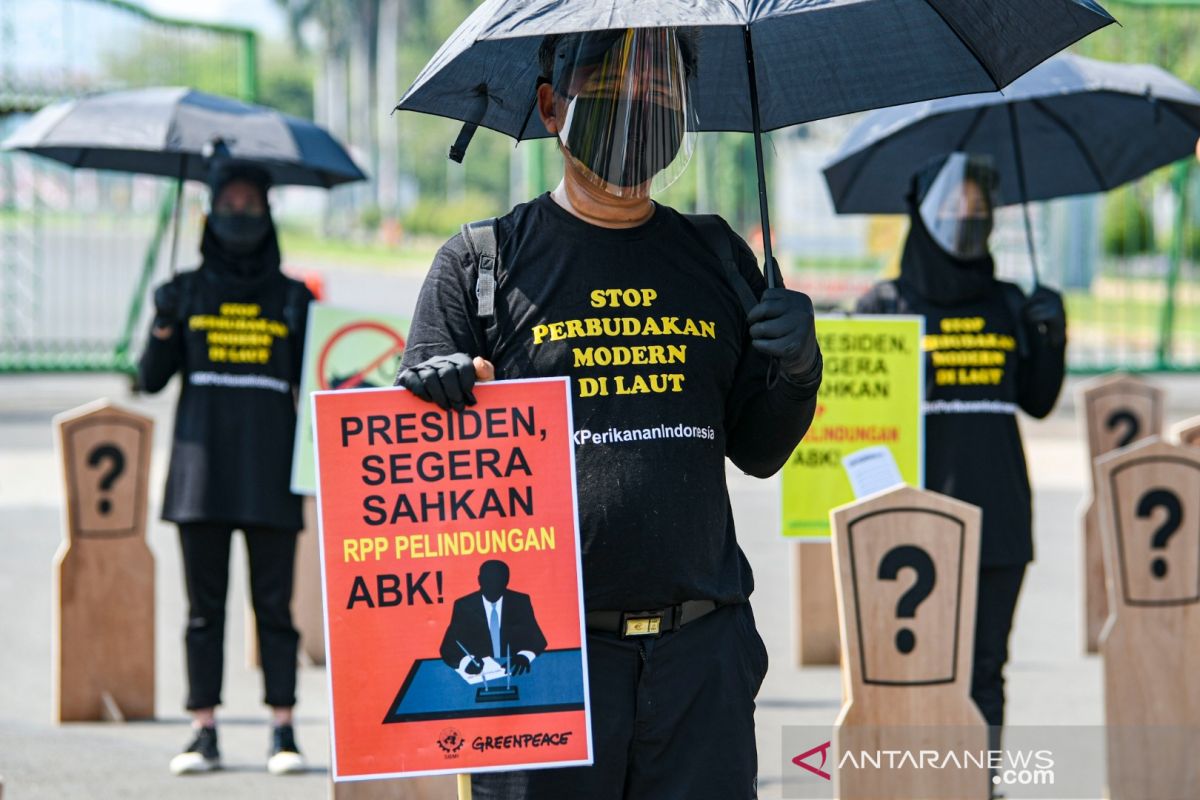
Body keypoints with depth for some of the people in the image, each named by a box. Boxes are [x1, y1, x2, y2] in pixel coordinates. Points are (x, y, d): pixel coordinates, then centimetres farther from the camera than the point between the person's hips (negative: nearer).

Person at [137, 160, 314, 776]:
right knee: (204, 604, 1)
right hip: (202, 465, 1)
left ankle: (283, 732, 1)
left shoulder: (292, 298, 10)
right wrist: (164, 328, -10)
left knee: (274, 603, -2)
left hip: (269, 471, -1)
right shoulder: (188, 292, 10)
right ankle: (204, 732, 3)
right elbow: (150, 379, 6)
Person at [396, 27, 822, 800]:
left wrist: (796, 373, -2)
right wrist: (436, 398, -18)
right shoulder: (483, 263, 5)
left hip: (700, 649, 3)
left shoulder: (718, 260, 15)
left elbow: (758, 451, 18)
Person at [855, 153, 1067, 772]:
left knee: (986, 662, 6)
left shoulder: (1008, 306, 12)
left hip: (998, 511, 4)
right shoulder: (888, 307, 1)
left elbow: (1038, 401, 15)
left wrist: (1051, 338, 0)